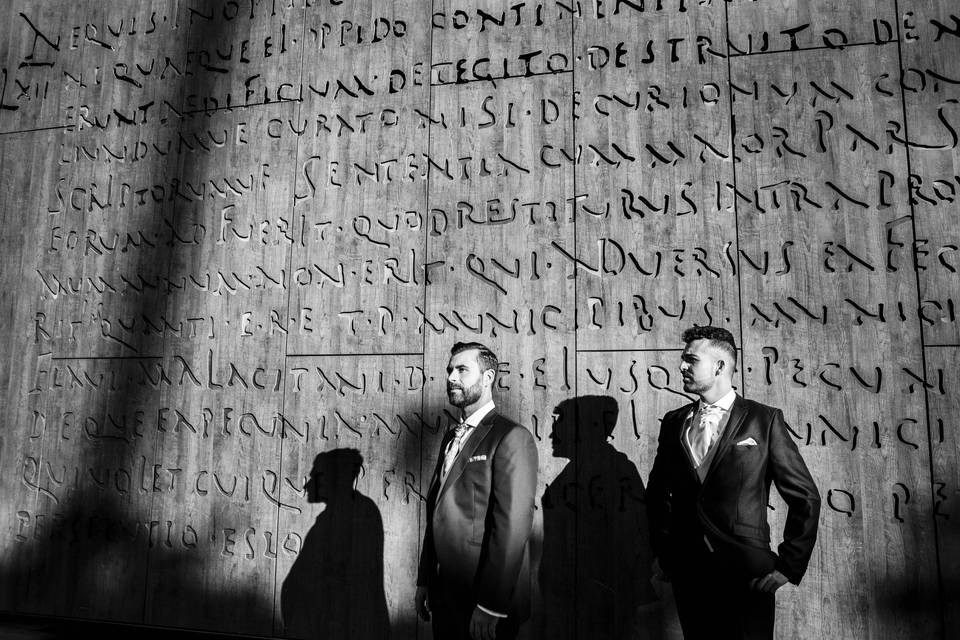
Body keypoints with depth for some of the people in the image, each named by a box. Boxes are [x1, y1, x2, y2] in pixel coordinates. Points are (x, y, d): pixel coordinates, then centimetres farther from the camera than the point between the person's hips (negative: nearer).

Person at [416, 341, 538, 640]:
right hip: (444, 594, 7)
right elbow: (436, 515, 13)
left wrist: (490, 608, -20)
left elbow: (512, 528, -20)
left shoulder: (511, 437, -15)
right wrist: (424, 581, 11)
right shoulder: (450, 438, 11)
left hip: (482, 600, -7)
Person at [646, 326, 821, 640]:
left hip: (748, 575, -3)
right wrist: (662, 552, 11)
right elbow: (657, 493, 18)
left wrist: (789, 566, -4)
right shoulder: (673, 422, 7)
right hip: (687, 573, 3)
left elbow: (806, 497, -1)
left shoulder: (764, 420, -3)